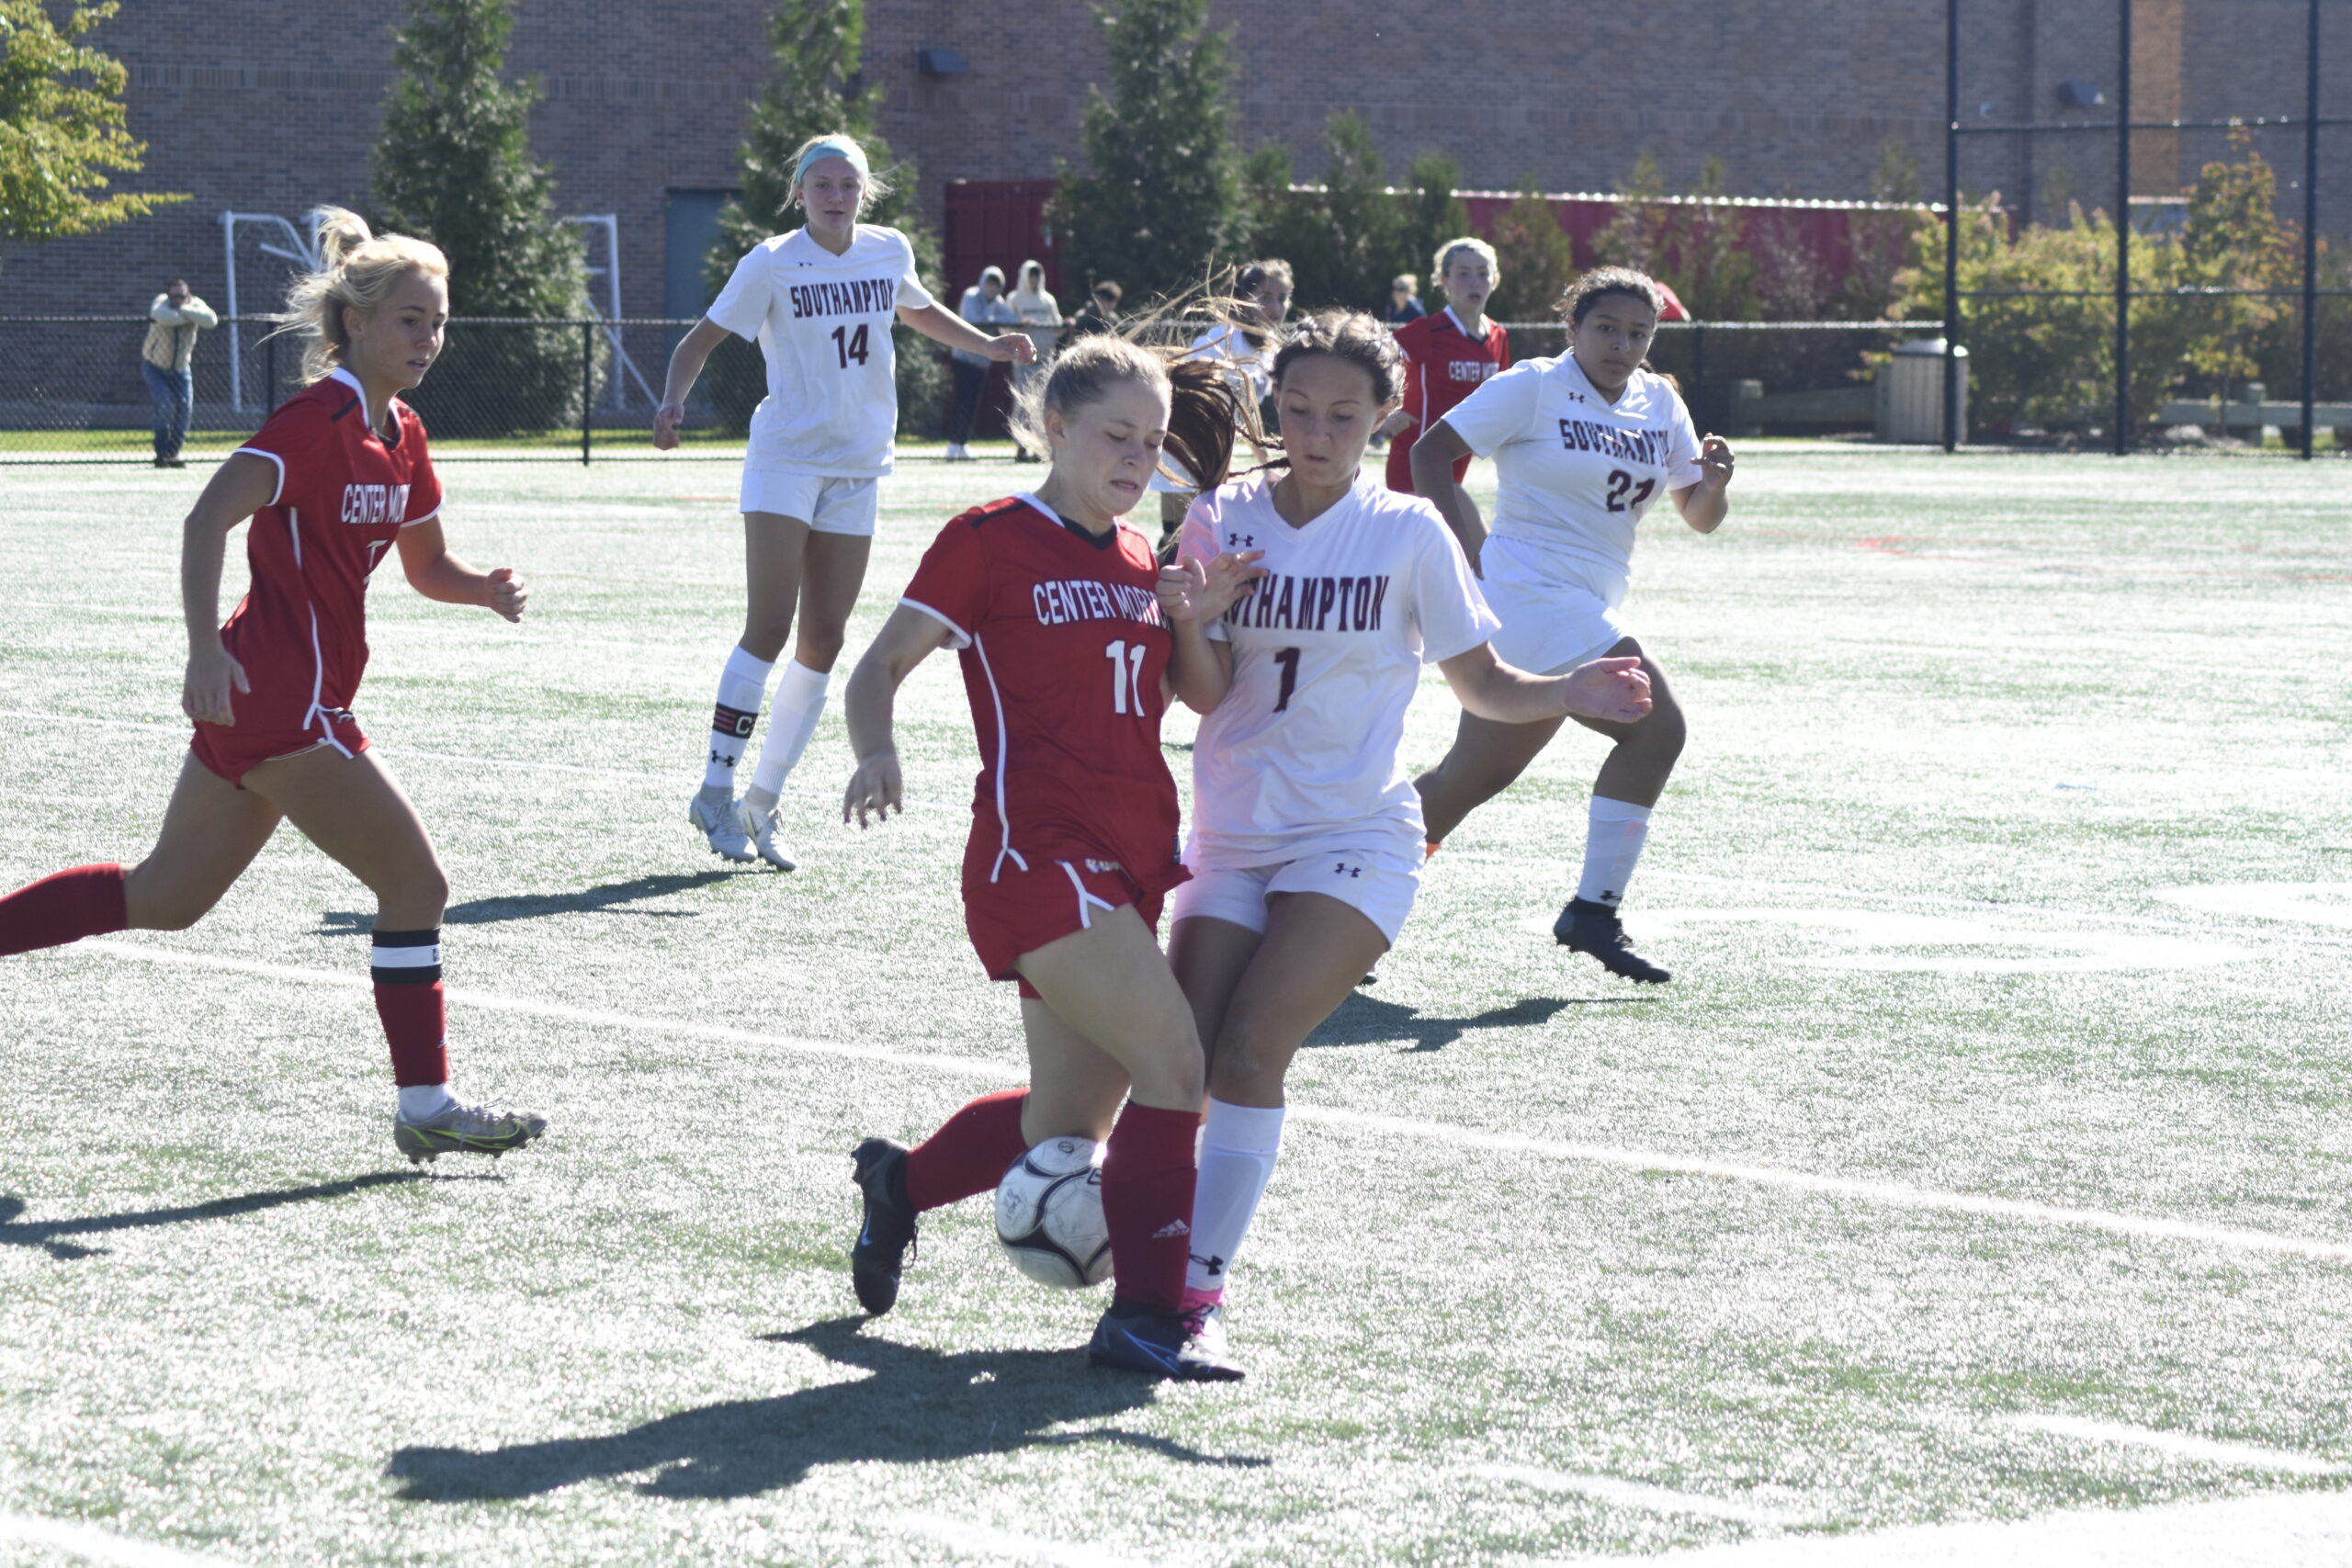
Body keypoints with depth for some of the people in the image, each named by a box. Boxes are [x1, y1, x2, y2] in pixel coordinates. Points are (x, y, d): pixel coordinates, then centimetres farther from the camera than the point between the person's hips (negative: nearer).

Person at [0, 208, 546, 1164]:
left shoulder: (401, 436, 12)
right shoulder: (319, 418, -15)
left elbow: (425, 565, 23)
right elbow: (207, 521, -25)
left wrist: (484, 588, 1)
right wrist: (206, 650, -35)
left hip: (255, 701, 9)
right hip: (279, 696, -9)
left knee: (165, 898, 16)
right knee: (414, 881, -4)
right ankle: (424, 1109, 5)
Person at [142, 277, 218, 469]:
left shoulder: (194, 304, -16)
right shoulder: (161, 302, -24)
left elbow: (212, 320, -38)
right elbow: (163, 316, -50)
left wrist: (183, 310, -40)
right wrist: (192, 317, -37)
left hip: (181, 368, 4)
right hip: (154, 367, -4)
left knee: (185, 407, -4)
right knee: (166, 404, -19)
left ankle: (173, 452, 11)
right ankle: (162, 452, -10)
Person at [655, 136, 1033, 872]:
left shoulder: (890, 252, 6)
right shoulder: (772, 264, -8)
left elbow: (917, 309, 28)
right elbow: (702, 339, -7)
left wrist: (988, 345, 18)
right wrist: (674, 400, -25)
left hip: (858, 467, 5)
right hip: (785, 458, -5)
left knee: (824, 640, 3)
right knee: (769, 628, -15)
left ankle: (763, 804, 11)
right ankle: (716, 791, -6)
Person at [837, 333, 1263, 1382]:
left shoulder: (1136, 560, 16)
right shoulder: (990, 542, -4)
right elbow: (879, 667, -4)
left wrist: (1202, 614, 1)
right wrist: (876, 754, -24)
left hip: (1130, 860, 8)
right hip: (1035, 853, -8)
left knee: (1067, 1124, 12)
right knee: (1173, 1058, -20)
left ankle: (898, 1182, 38)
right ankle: (1146, 1314, -12)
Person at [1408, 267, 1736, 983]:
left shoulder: (1660, 403, 13)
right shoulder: (1533, 386, -6)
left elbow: (1699, 518, 13)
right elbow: (1429, 452, -6)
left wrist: (1713, 482, -10)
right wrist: (1472, 549, -14)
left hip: (1585, 606, 8)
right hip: (1533, 594, -8)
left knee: (1474, 774, 9)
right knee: (1656, 726, -17)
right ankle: (1594, 910, -12)